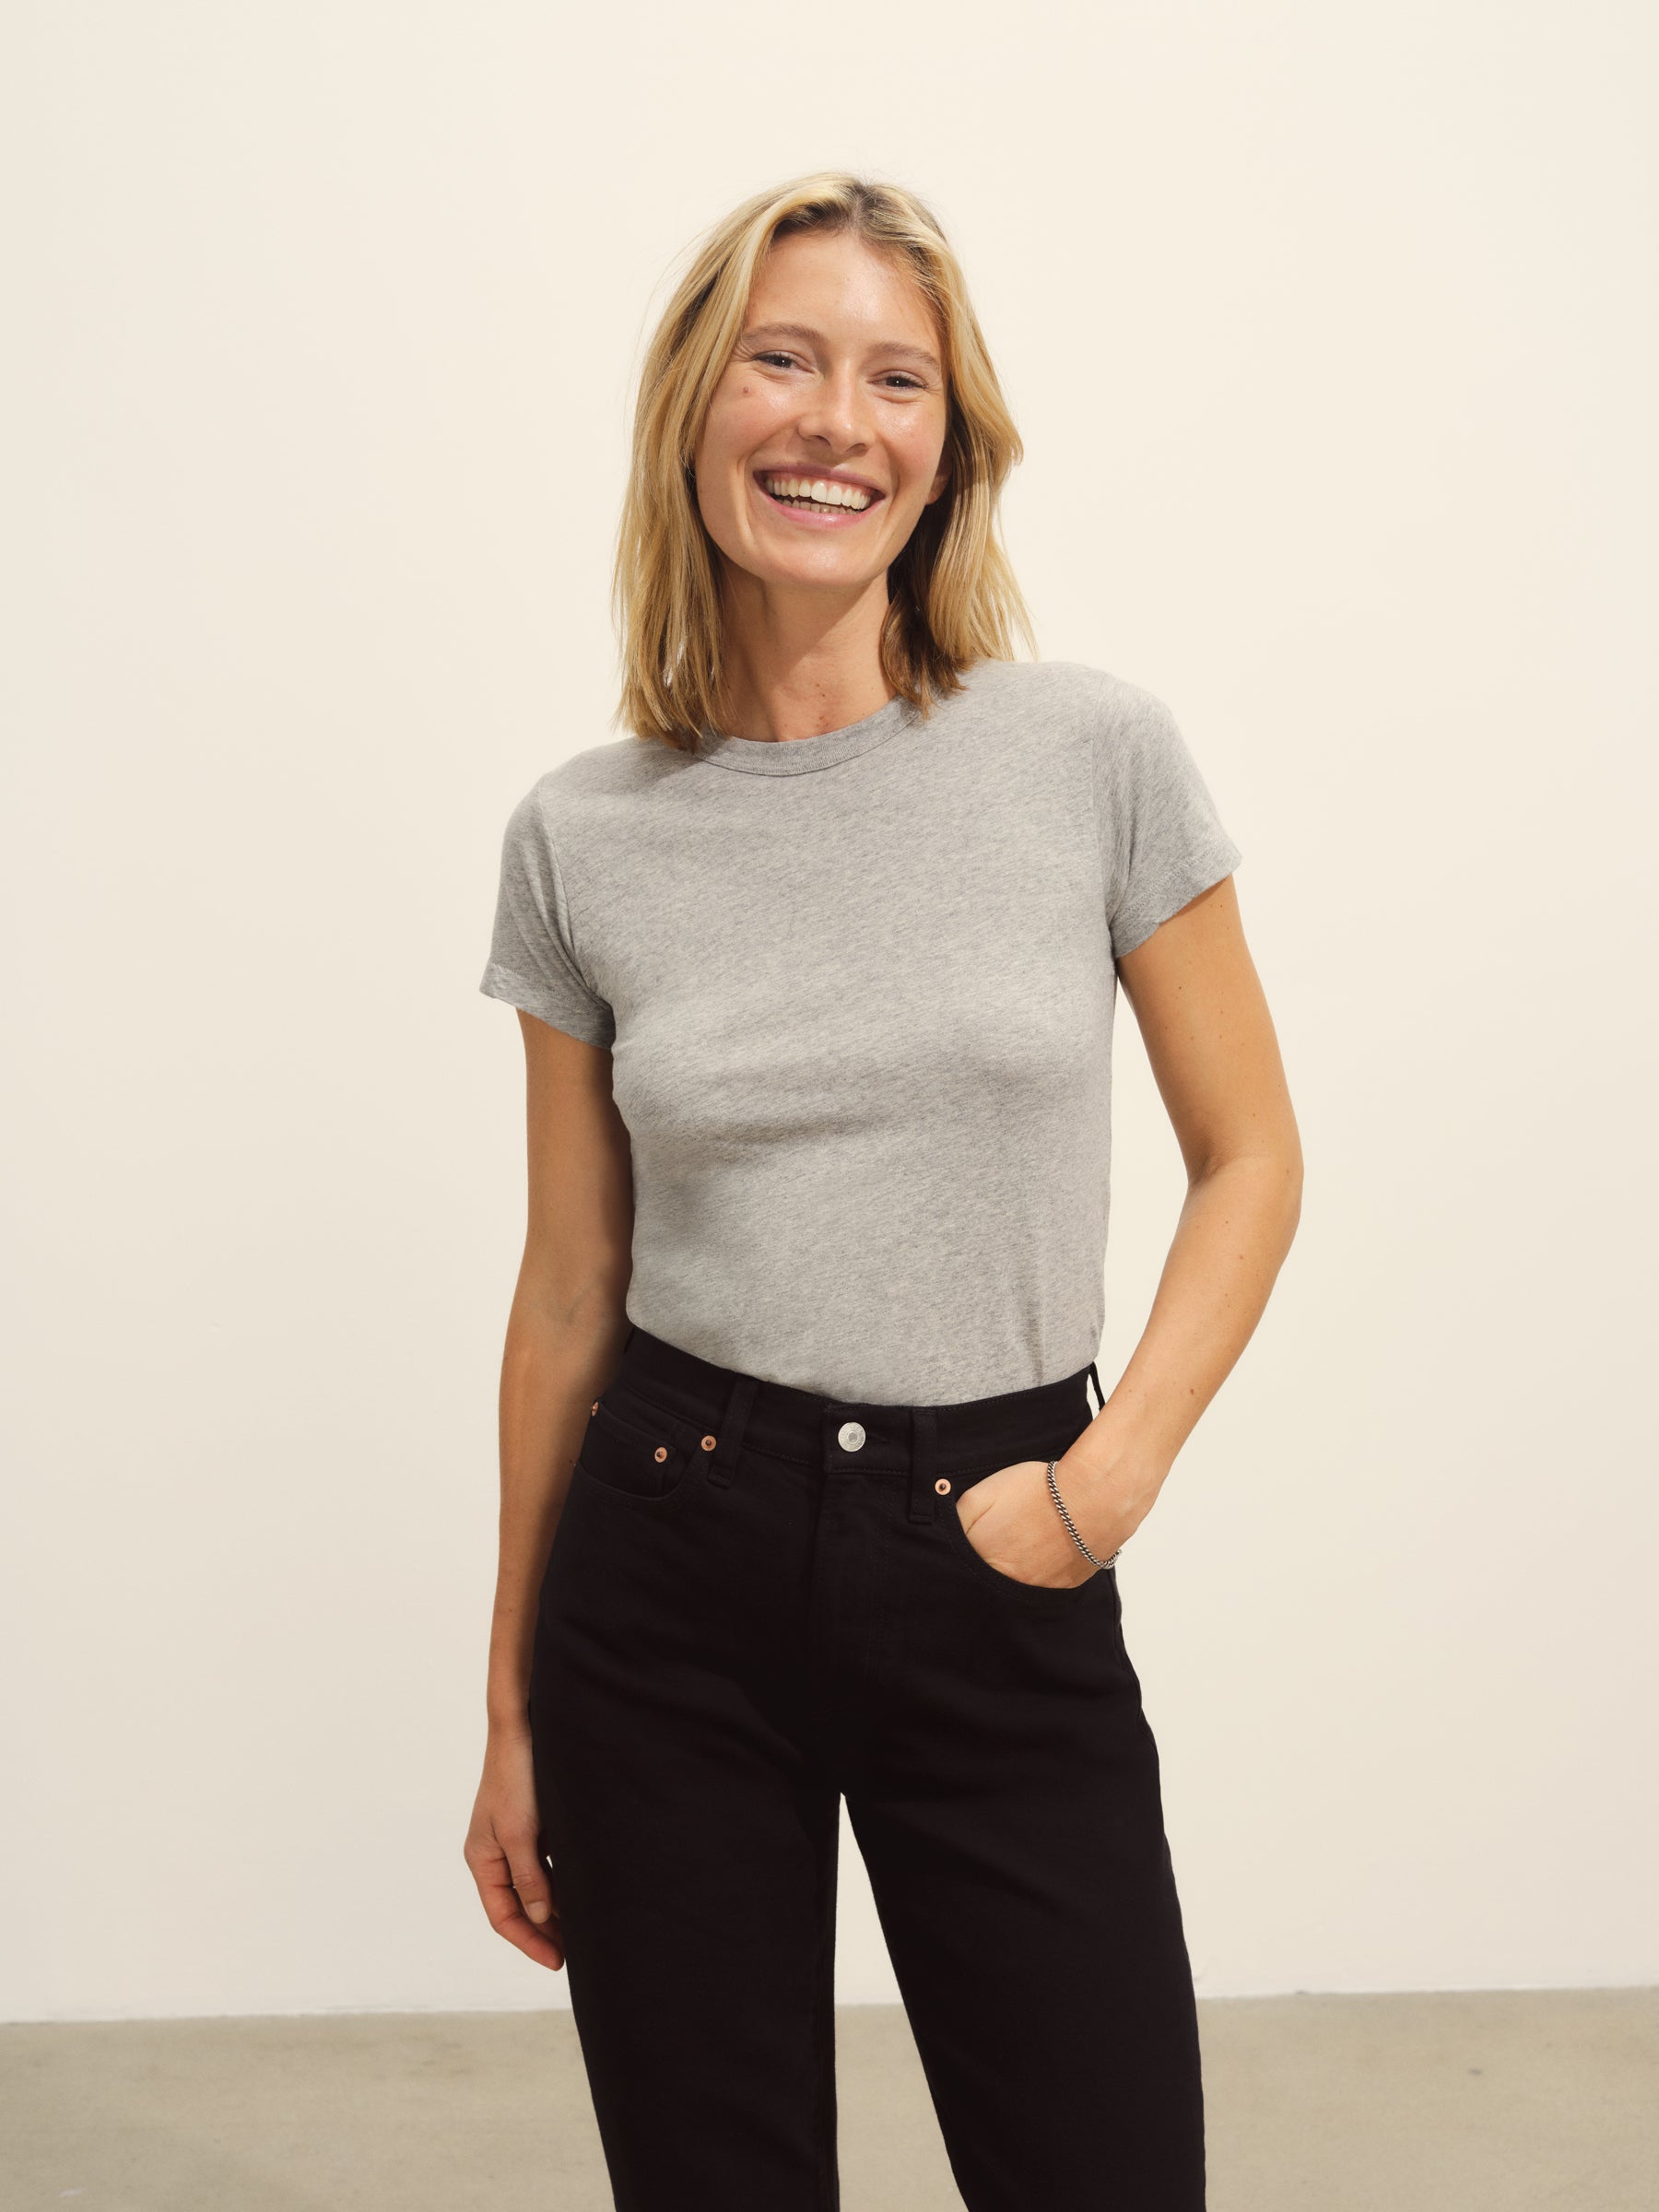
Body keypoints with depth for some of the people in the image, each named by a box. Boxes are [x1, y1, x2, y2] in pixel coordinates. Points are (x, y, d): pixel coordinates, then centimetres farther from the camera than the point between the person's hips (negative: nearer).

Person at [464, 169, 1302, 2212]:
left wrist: (1113, 1474, -10)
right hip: (669, 1575, 1)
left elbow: (1250, 1158, 4)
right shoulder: (583, 837, 0)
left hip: (997, 1586, -1)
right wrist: (513, 1713, 11)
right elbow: (567, 1292, 6)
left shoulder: (1097, 754, -4)